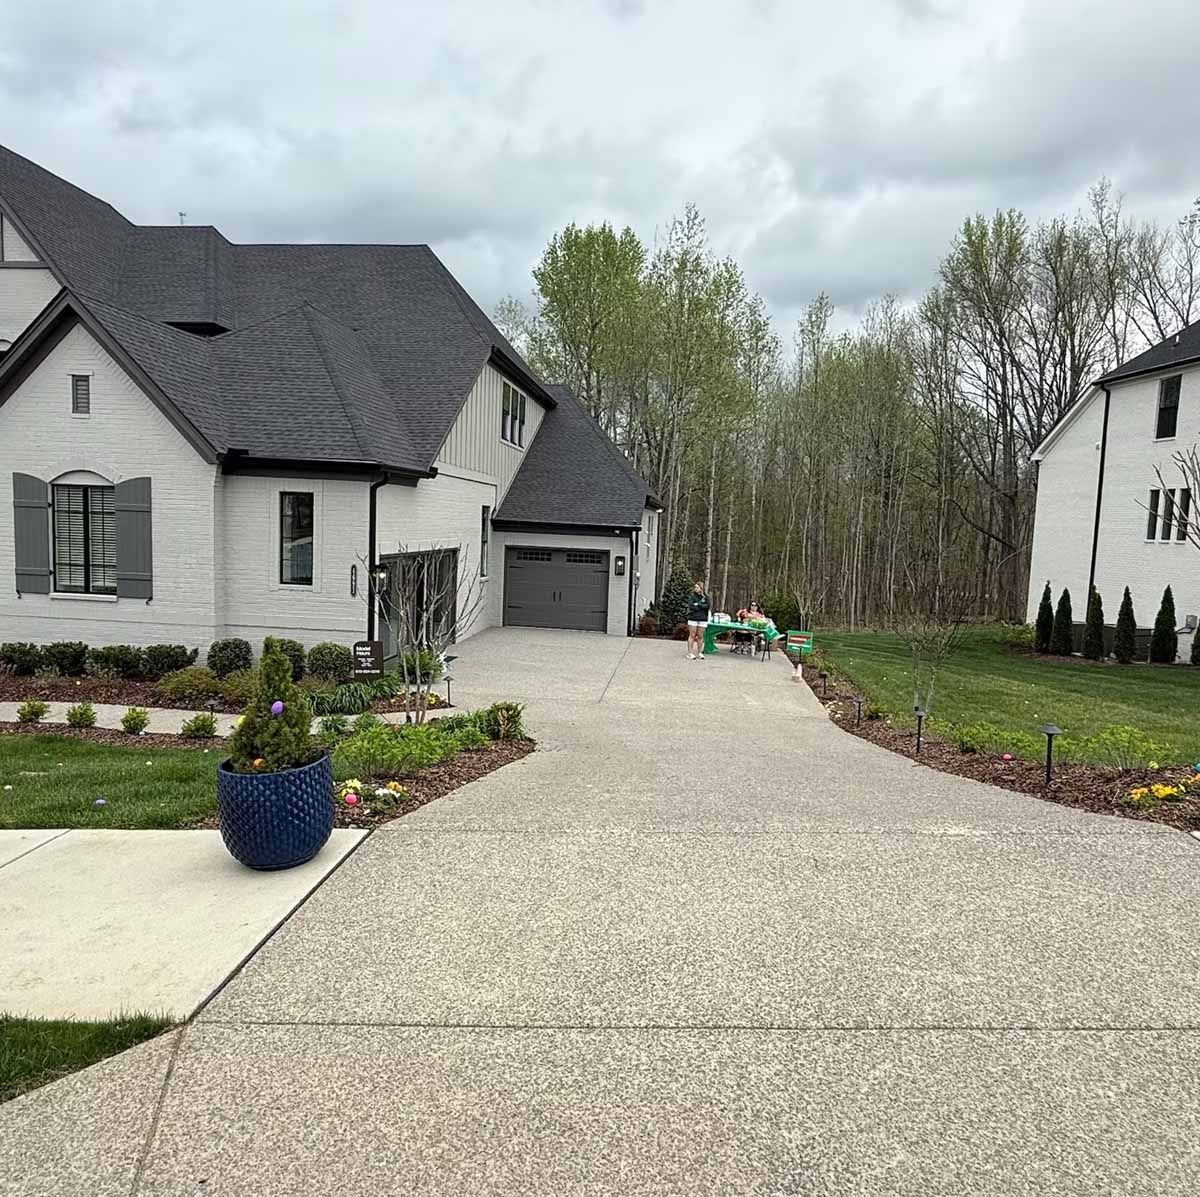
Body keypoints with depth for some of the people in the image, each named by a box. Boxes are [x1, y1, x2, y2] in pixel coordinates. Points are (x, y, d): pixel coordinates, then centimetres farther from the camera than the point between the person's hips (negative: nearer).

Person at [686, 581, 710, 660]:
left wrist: (697, 604, -10)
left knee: (700, 636, 5)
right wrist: (702, 606, -7)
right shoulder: (692, 596, 4)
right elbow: (691, 606, -9)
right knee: (692, 636, -1)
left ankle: (700, 653, 13)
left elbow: (707, 606, -6)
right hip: (693, 619, -1)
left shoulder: (705, 597, 8)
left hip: (702, 619, 2)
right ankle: (690, 653, 2)